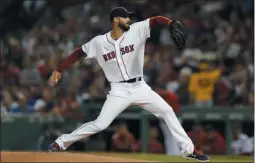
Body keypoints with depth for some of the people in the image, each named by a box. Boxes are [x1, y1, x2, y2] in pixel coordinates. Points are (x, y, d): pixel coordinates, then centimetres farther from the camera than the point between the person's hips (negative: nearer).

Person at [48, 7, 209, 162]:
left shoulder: (136, 31, -5)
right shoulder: (99, 42, -6)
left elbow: (155, 19, -16)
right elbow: (79, 53, 5)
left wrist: (171, 23, -37)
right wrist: (59, 70, 0)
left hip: (140, 87, 3)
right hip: (119, 90, -3)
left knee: (167, 111, -4)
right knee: (100, 124, -13)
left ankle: (189, 149, 4)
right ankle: (62, 142, 0)